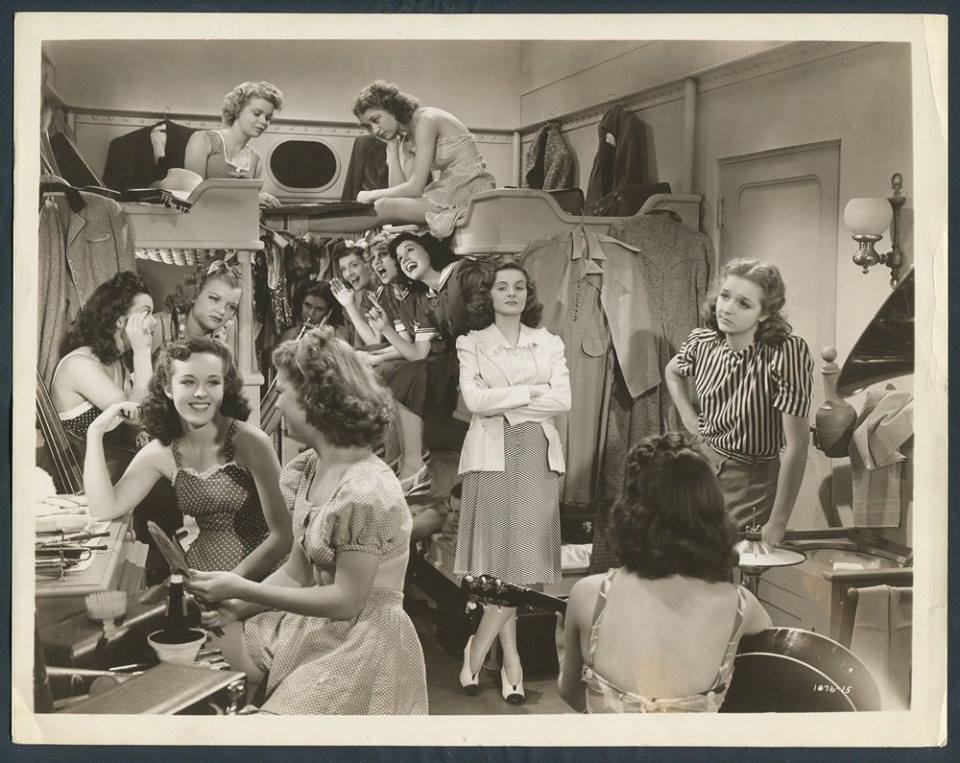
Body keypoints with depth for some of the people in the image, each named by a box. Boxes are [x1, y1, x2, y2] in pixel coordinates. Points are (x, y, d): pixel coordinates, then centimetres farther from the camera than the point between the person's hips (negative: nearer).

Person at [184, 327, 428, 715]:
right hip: (313, 627, 7)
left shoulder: (368, 492, -22)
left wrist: (242, 589, -18)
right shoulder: (306, 471, 3)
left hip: (363, 647, -7)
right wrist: (234, 606, -7)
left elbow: (345, 600, -20)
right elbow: (296, 573, 8)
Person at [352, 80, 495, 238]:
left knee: (383, 207, -20)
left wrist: (373, 194, -5)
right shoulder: (407, 139, 13)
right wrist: (392, 147, 4)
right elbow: (399, 187, 4)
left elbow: (415, 188, -16)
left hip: (469, 192, -9)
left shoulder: (426, 120, -13)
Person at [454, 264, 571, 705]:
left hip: (537, 453, 2)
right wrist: (529, 392, -4)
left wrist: (501, 403, -4)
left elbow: (563, 400, 1)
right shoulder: (472, 344, 9)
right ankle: (510, 660, 3)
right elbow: (473, 399, -7)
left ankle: (478, 647, 7)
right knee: (499, 555, -6)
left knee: (526, 552, -5)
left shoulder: (549, 344, 15)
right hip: (492, 454, -2)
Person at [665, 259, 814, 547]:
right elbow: (673, 371, 19)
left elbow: (796, 445, -25)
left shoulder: (786, 352, -25)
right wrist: (689, 419, 4)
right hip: (701, 465, 5)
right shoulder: (702, 341, -7)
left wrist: (777, 525, -24)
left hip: (752, 479, -5)